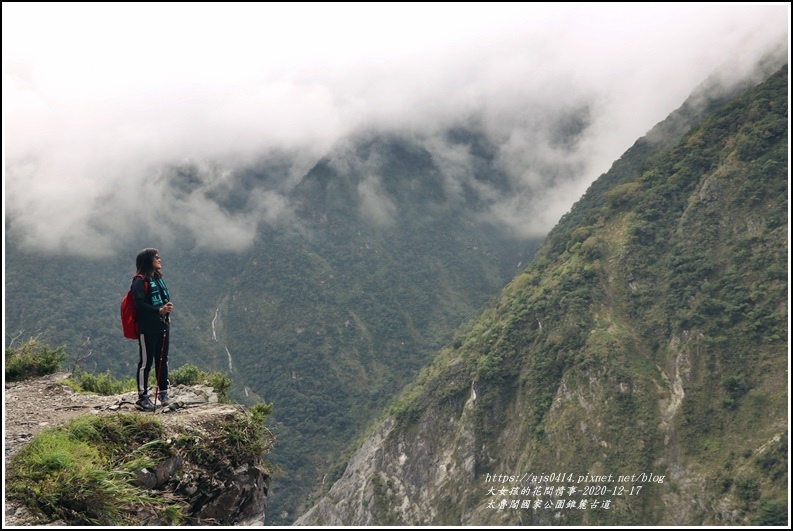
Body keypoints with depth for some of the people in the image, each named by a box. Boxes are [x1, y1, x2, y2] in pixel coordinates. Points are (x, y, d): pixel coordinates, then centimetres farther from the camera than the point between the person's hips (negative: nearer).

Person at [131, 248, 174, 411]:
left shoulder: (158, 278, 14)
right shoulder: (140, 281, -11)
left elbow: (166, 298, 20)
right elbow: (139, 304, -19)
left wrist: (168, 307, 0)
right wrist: (159, 310, -24)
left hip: (163, 326, 8)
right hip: (147, 328, -8)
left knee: (162, 360, 14)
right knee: (146, 362, 0)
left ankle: (163, 392, 25)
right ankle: (142, 398, 8)